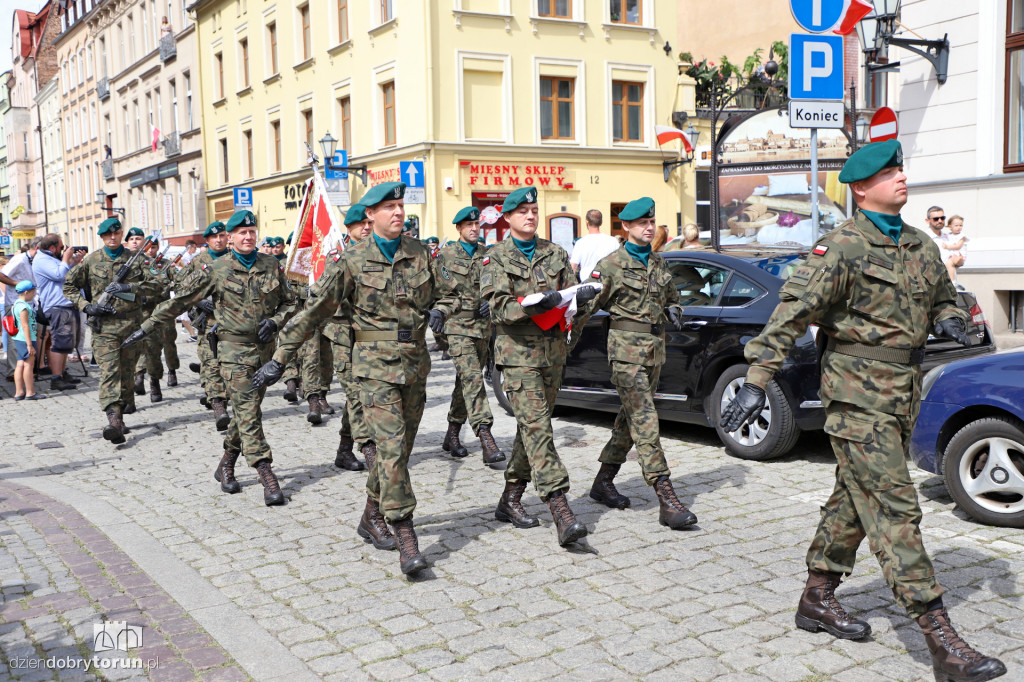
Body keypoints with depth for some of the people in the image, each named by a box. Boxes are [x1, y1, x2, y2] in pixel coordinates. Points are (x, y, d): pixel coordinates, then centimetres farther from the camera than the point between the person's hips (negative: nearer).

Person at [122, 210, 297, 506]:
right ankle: (267, 476, -11)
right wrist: (147, 327, 1)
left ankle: (226, 465, 29)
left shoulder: (272, 265, 6)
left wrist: (274, 321, -5)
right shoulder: (216, 270, -3)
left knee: (247, 410, 11)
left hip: (265, 348, 4)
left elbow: (289, 302, 15)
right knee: (248, 411, -9)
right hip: (235, 349, -3)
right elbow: (180, 301, 1)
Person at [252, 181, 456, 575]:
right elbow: (314, 311, -3)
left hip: (415, 364, 5)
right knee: (391, 446, -13)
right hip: (376, 365, -5)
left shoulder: (420, 253, 6)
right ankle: (406, 541, -11)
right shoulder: (352, 261, -4)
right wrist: (280, 358, -3)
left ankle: (371, 519, 29)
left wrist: (439, 311, -7)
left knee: (400, 448, 11)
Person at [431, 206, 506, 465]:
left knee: (466, 381, 11)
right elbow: (435, 291, 5)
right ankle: (486, 439, -24)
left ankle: (452, 436, 24)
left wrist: (490, 303, -3)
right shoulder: (445, 255, 2)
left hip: (482, 326, 5)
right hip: (457, 325, -5)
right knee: (472, 378, -17)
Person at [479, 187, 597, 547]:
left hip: (553, 351, 5)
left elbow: (570, 293, 14)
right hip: (518, 351, -5)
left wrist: (583, 296, -10)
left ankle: (510, 500, 24)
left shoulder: (555, 253, 15)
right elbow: (498, 306, -11)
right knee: (536, 427, -14)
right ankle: (562, 513, -20)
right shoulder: (496, 258, 0)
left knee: (532, 427, 10)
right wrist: (538, 303, -27)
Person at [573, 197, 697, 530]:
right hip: (626, 349, -7)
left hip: (655, 348, 7)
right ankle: (668, 502, -17)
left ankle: (603, 482, 28)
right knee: (645, 422, -12)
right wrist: (565, 343, -12)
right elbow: (586, 305, -6)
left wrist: (673, 312, 5)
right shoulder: (611, 265, -5)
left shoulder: (659, 263, 14)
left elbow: (671, 297, 27)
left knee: (630, 418, 12)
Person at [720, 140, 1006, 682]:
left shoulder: (921, 247, 12)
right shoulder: (841, 248, -12)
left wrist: (948, 319, 1)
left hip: (903, 391, 8)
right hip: (858, 392, -8)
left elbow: (942, 297, 27)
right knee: (893, 507, -8)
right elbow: (793, 312, -16)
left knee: (856, 499, 16)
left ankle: (817, 599, 30)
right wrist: (756, 380, -23)